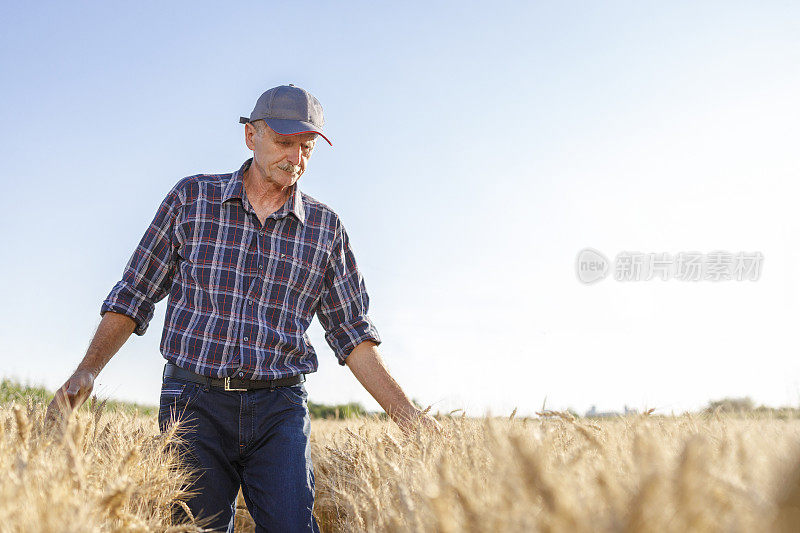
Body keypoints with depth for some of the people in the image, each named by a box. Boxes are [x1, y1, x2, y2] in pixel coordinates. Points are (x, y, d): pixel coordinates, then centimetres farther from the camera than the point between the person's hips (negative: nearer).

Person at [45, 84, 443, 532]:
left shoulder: (325, 226, 8)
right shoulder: (192, 197, 6)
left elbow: (351, 332, 10)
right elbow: (134, 294, 8)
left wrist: (405, 412, 2)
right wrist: (87, 372, -5)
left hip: (280, 410, 1)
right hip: (195, 400, 0)